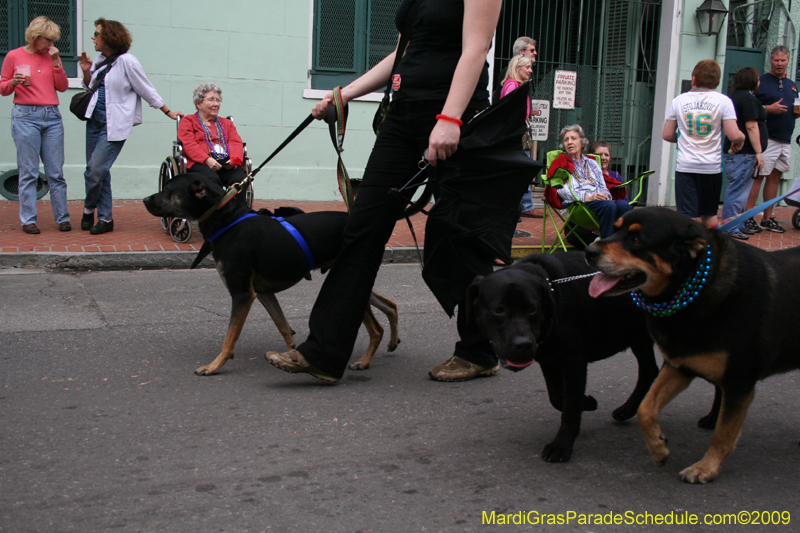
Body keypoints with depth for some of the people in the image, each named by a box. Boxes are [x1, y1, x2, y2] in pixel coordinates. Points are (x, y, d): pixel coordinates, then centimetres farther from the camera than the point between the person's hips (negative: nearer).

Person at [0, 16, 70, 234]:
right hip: (26, 116, -3)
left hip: (52, 116, 3)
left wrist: (56, 62, -1)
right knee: (28, 172, -2)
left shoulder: (51, 56, 14)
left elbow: (63, 87, 8)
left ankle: (62, 218, 7)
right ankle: (28, 219, 3)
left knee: (56, 172, 2)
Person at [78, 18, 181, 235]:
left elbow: (147, 90, -2)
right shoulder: (99, 60, 11)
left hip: (115, 124, -7)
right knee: (99, 171, 7)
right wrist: (86, 72, 3)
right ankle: (105, 218, 17)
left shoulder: (126, 61, -9)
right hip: (95, 119, 7)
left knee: (96, 168, -13)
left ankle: (89, 210, 12)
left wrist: (169, 112, 3)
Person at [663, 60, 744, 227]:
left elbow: (667, 135, 6)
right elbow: (734, 135, -11)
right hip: (712, 167, 0)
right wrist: (741, 139, 12)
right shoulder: (723, 101, -3)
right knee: (710, 214, 18)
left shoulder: (679, 100, 2)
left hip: (685, 167, 0)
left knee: (690, 217, -1)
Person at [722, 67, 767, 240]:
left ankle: (738, 225, 22)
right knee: (737, 191, -8)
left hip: (735, 152, 11)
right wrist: (758, 152, -17)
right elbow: (751, 126, -18)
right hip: (744, 153, -11)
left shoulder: (735, 96, 19)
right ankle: (730, 228, -6)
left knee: (739, 191, 15)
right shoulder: (748, 98, -13)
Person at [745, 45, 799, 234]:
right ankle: (747, 217, -5)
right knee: (758, 176, -9)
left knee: (775, 177, 9)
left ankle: (767, 218, 15)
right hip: (766, 139, -7)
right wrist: (769, 108, -19)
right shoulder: (761, 82, -3)